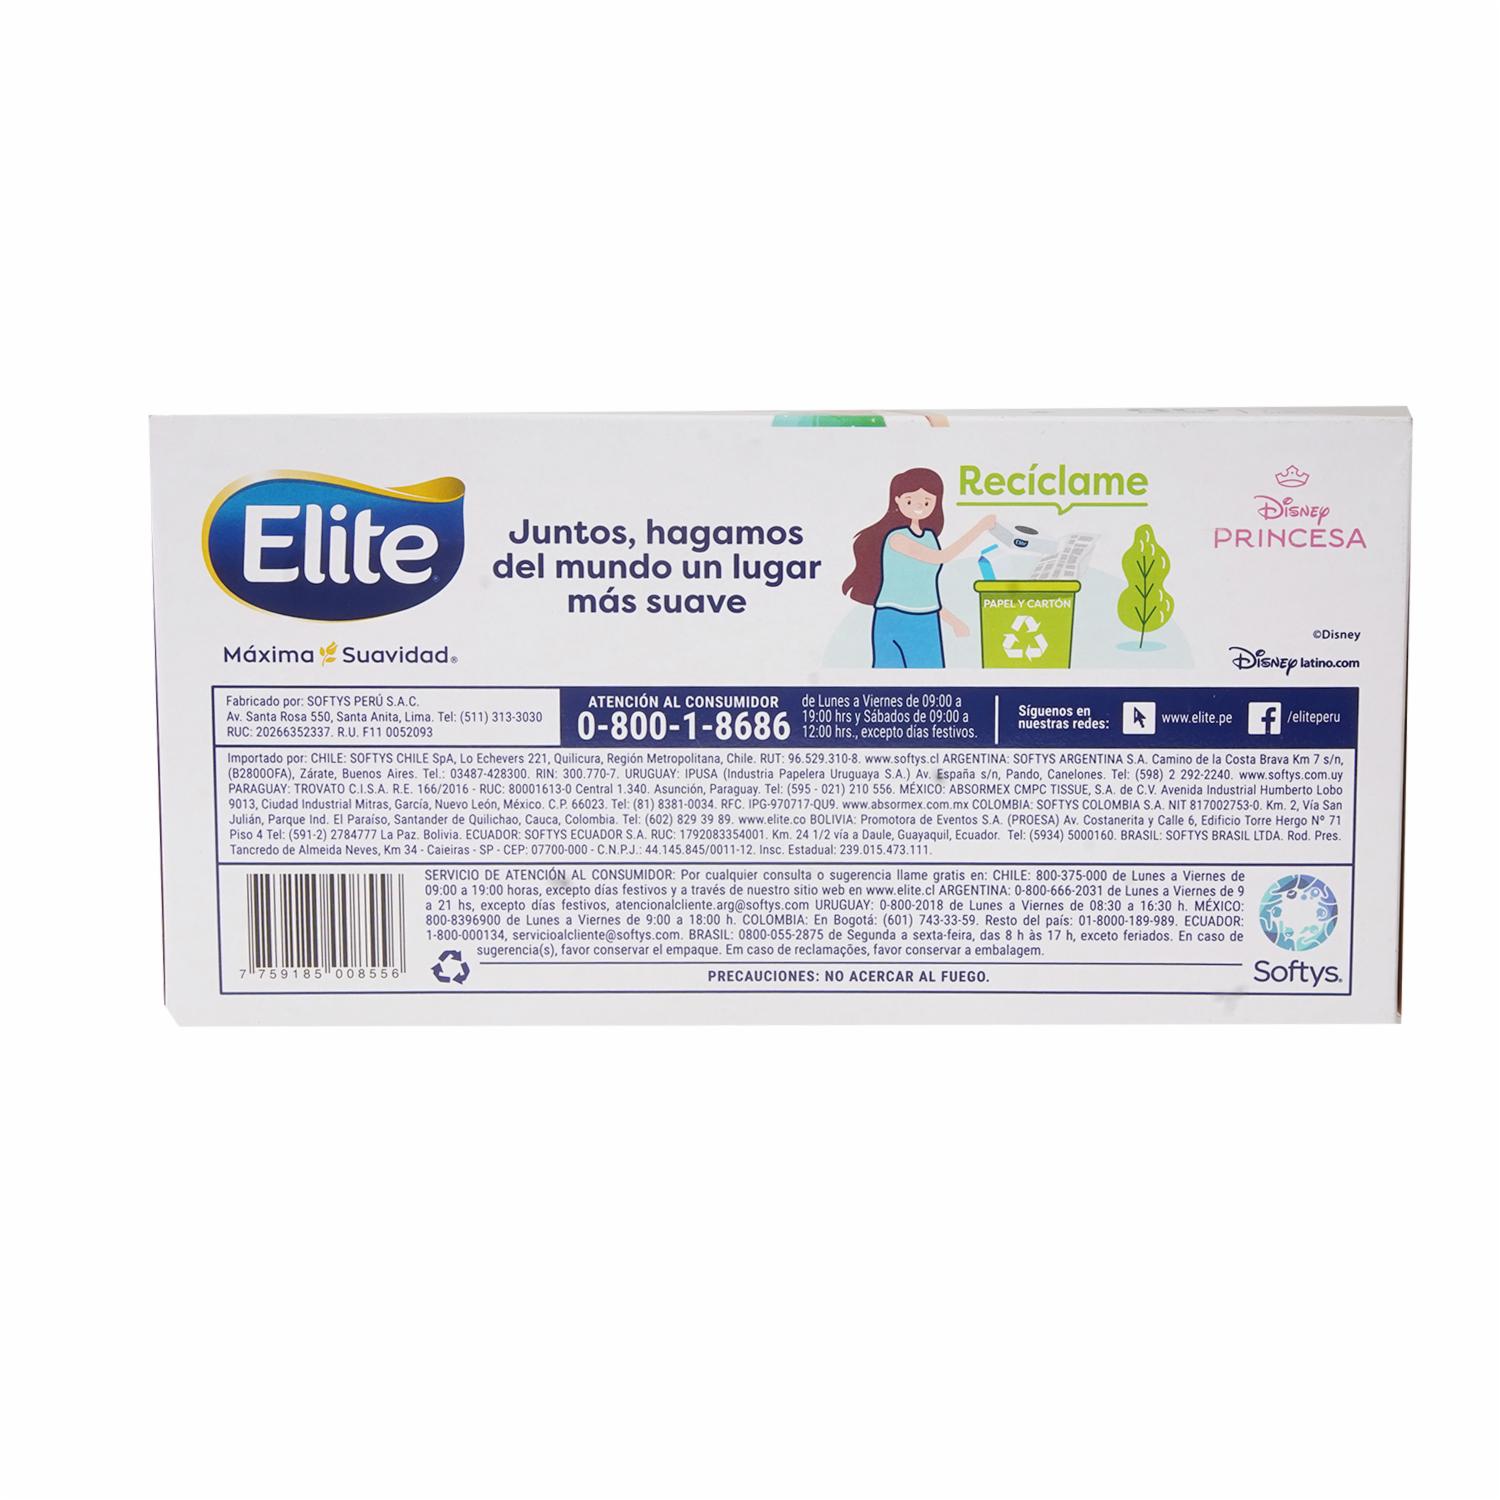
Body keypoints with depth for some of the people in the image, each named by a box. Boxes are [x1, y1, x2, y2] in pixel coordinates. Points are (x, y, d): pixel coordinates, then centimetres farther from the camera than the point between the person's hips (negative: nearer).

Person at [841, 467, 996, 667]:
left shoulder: (929, 537, 10)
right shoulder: (896, 537, -12)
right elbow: (940, 557, -22)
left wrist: (951, 620, 18)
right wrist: (979, 527, -19)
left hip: (926, 625, 7)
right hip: (893, 621, -7)